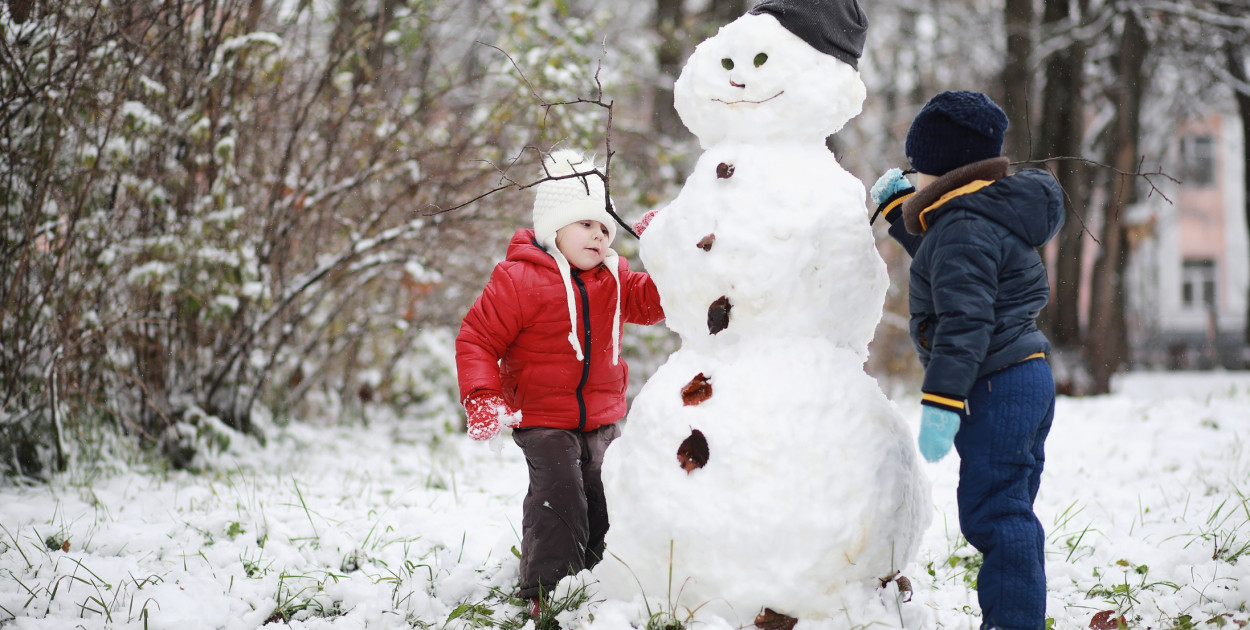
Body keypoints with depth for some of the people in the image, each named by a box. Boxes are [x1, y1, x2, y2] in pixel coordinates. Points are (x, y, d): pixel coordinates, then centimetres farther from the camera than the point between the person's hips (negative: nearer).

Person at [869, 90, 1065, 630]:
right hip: (1027, 381, 11)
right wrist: (900, 209, 32)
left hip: (997, 387, -11)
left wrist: (940, 402, -28)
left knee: (992, 512, -8)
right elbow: (939, 261, 35)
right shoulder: (991, 213, 15)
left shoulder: (965, 230, -18)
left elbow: (965, 321, -26)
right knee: (1007, 512, 16)